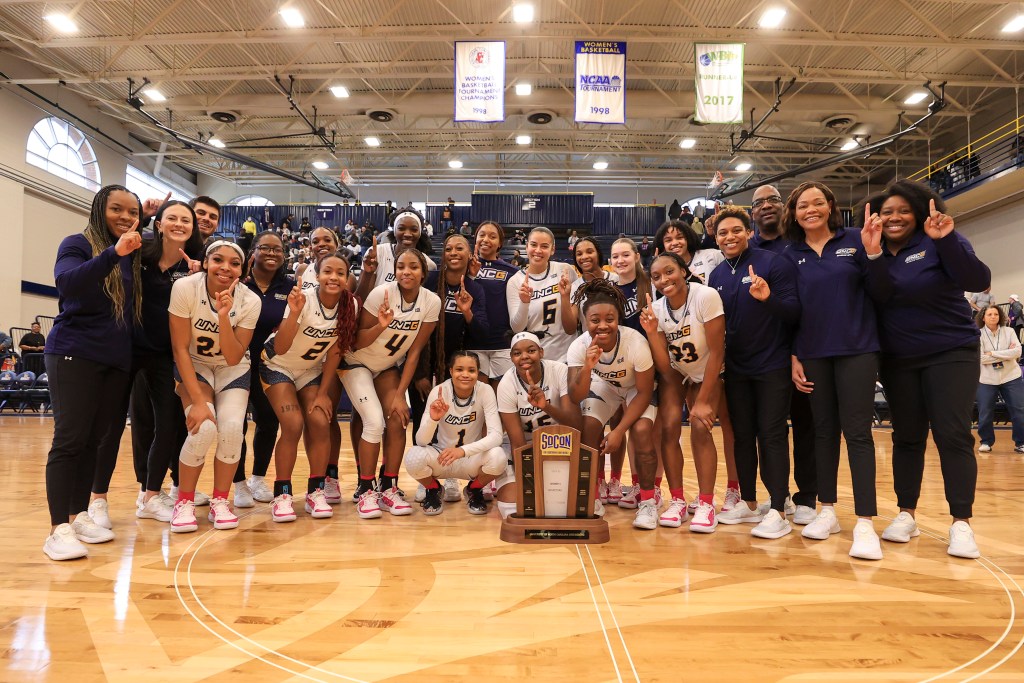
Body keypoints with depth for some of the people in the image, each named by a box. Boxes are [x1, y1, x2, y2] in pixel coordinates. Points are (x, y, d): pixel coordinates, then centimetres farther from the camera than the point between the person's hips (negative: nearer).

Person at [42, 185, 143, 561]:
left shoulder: (134, 254, 11)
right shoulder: (78, 244, -5)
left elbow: (139, 309, 15)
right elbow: (67, 281, -23)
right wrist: (113, 253, -35)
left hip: (117, 361, 5)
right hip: (74, 355, -5)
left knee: (94, 440, 9)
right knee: (70, 439, -6)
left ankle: (79, 515, 19)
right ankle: (58, 529, -1)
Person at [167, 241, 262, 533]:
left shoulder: (250, 301, -19)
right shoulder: (185, 288, -23)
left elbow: (233, 358, -19)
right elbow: (181, 348, -18)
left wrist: (223, 316, -34)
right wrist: (198, 401, -22)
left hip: (232, 369, 2)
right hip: (193, 366, -1)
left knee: (232, 428, -21)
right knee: (203, 428, -24)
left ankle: (219, 502, 2)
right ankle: (184, 501, -1)